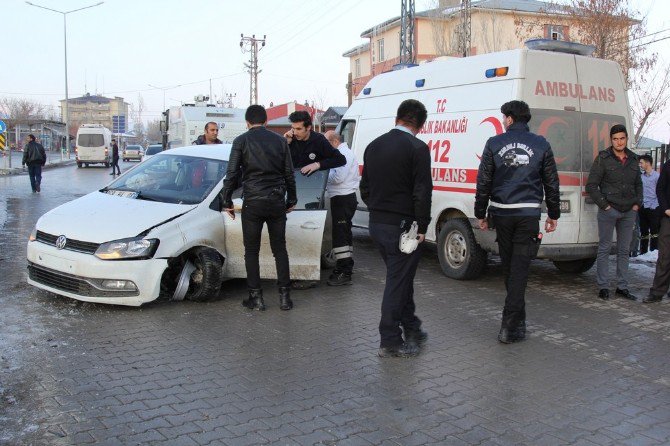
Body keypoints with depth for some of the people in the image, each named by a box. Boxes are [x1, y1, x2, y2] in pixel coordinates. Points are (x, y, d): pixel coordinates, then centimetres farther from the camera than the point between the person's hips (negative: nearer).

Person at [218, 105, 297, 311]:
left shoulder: (241, 141, -2)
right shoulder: (280, 140, 7)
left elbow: (232, 174, -4)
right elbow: (289, 173, 9)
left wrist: (227, 202, 5)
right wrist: (291, 200, 19)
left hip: (253, 203, -3)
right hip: (277, 201, 3)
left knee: (251, 251, 7)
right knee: (280, 249, 11)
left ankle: (256, 297, 8)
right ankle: (284, 296, 11)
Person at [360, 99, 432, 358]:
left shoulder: (373, 146, 10)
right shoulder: (417, 148, -13)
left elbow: (364, 187, 15)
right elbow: (422, 192, -17)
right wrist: (422, 227, -9)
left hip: (376, 224, 7)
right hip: (401, 226, -7)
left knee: (401, 278, 20)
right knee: (398, 281, 1)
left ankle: (411, 328, 31)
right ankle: (390, 342, 8)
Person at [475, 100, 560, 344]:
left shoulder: (494, 143, 1)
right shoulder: (541, 145, 4)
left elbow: (483, 182, 2)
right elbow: (551, 183, 8)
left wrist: (481, 214, 10)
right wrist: (553, 214, 18)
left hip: (502, 213, 1)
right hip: (528, 214, -1)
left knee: (509, 266, 15)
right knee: (519, 268, -2)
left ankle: (517, 319, 30)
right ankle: (510, 326, -6)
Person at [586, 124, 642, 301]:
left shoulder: (633, 159, 11)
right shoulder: (603, 159, -5)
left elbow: (638, 184, 23)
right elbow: (591, 186, -6)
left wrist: (637, 203, 9)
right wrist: (604, 205, -11)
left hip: (629, 212, 5)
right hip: (609, 211, -5)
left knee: (624, 250, 9)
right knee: (604, 249, 0)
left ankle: (622, 287, 17)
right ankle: (603, 287, 7)